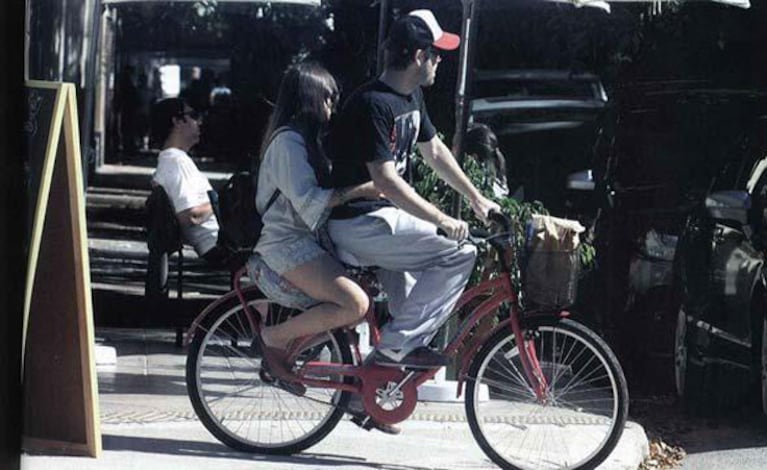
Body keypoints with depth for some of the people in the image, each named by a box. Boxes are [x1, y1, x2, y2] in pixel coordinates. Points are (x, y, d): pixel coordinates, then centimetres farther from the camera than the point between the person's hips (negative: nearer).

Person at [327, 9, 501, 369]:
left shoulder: (411, 98, 11)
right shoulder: (373, 104, -21)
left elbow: (435, 151, 24)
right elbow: (385, 180, -25)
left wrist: (476, 198, 25)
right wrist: (442, 221, -24)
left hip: (382, 215, 10)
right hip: (359, 224, -10)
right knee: (459, 253, -16)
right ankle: (393, 347, -13)